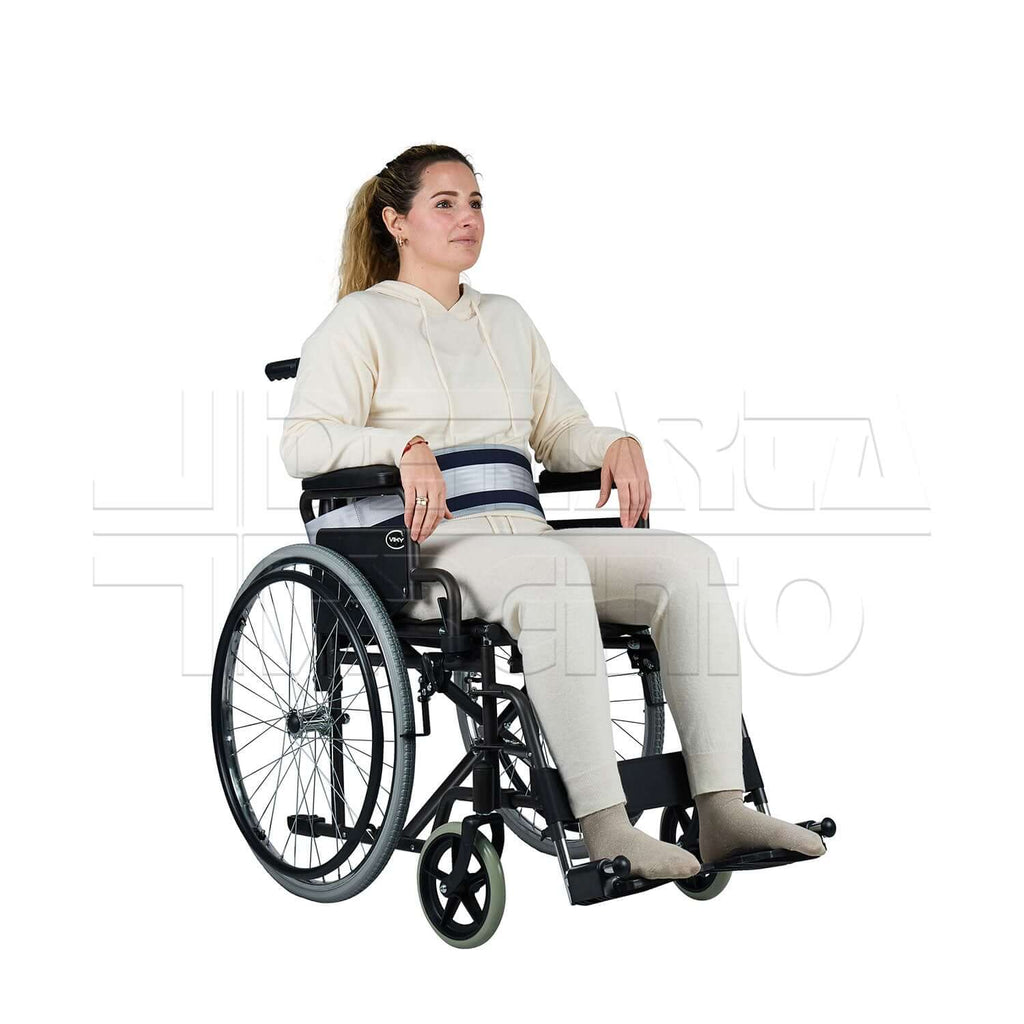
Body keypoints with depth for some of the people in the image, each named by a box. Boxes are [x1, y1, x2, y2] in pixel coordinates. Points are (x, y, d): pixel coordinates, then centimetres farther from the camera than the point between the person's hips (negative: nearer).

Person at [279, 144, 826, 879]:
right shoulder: (360, 322, 6)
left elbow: (561, 431, 25)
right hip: (424, 551, -6)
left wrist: (617, 443, 2)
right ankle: (605, 828, -40)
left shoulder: (507, 320, 26)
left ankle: (722, 810, -25)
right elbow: (305, 441, -8)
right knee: (553, 567, -38)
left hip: (524, 536, 6)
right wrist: (406, 447, -26)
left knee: (687, 559, -19)